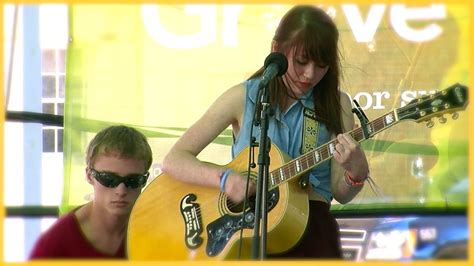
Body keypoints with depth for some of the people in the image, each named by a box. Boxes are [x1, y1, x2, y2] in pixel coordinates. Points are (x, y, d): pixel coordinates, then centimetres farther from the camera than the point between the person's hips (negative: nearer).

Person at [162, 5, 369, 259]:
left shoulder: (337, 104, 5)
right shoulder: (244, 97, 2)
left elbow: (340, 193, 5)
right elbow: (174, 160, -1)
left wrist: (356, 173, -17)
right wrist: (226, 178, -17)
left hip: (309, 226, 1)